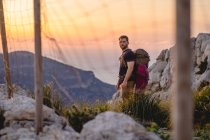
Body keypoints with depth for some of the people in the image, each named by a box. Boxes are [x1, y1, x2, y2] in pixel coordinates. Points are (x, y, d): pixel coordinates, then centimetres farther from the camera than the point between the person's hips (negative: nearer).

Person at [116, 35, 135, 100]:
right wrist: (119, 82, 22)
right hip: (123, 81, 10)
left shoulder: (129, 53, -10)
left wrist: (125, 81, -26)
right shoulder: (123, 54, 20)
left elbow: (130, 68, -20)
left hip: (128, 81, -10)